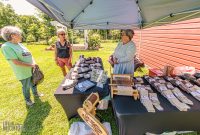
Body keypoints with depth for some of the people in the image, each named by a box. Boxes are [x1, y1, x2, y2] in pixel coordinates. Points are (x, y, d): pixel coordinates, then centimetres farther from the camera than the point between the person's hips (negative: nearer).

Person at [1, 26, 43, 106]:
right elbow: (16, 62, -24)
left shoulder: (19, 44, 6)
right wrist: (31, 65, -21)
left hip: (32, 69, 7)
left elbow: (29, 55, 11)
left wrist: (34, 63, -5)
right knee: (26, 87, 11)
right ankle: (27, 100, 34)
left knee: (34, 83, 22)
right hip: (24, 72, -7)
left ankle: (35, 94, 45)